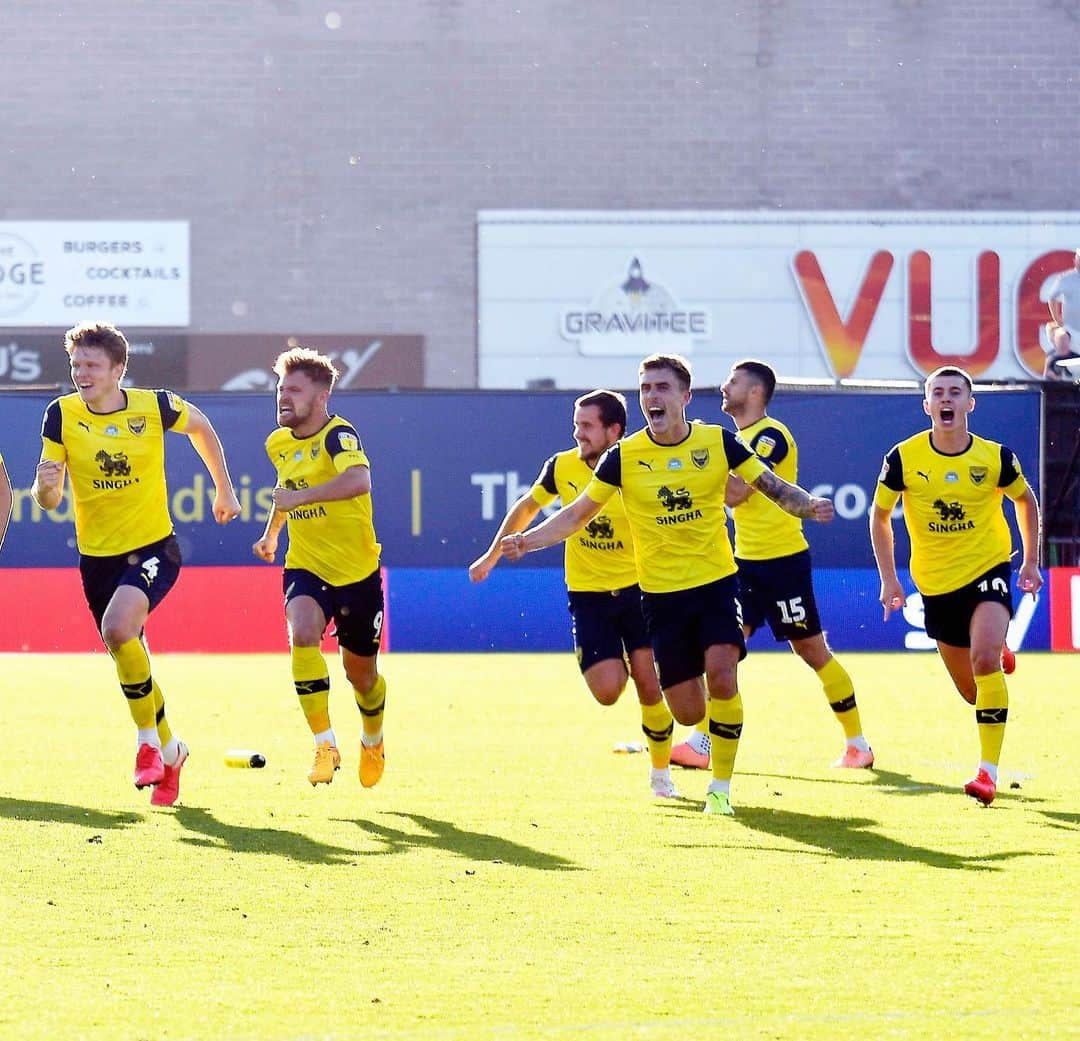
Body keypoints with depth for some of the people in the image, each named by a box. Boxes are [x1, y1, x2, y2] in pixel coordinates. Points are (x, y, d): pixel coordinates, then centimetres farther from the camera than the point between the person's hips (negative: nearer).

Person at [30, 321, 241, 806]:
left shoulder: (155, 406, -10)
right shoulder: (61, 415, -8)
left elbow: (201, 427, 13)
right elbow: (48, 500, -7)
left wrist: (224, 490, 18)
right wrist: (45, 484, -30)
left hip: (153, 548, -3)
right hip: (97, 556, 3)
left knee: (118, 625, -29)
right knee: (127, 658, 11)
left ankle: (148, 741, -11)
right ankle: (169, 752, 36)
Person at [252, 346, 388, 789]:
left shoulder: (338, 434, -19)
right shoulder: (278, 443, 4)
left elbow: (359, 480, -41)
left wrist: (301, 496, -45)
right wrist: (271, 532, 32)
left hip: (357, 571, -4)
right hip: (305, 566, 4)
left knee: (360, 670, 11)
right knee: (302, 635, -27)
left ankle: (373, 742, 42)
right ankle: (325, 745, -21)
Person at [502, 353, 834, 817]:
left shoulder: (718, 442, -4)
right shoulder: (623, 457, -4)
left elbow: (771, 485, 1)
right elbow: (578, 513, 1)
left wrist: (809, 505, -19)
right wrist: (528, 539, -13)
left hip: (717, 582, 0)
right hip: (661, 593, 0)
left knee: (721, 675, -21)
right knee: (688, 713, -2)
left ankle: (721, 786, -4)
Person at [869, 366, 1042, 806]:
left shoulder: (995, 457, -10)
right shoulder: (903, 458, -10)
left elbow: (1025, 499, 10)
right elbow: (879, 515, 4)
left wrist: (1031, 561, 6)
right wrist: (889, 579, 0)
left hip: (988, 570, -2)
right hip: (936, 583, 2)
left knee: (985, 659, -26)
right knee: (972, 691, 9)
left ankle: (988, 770, -20)